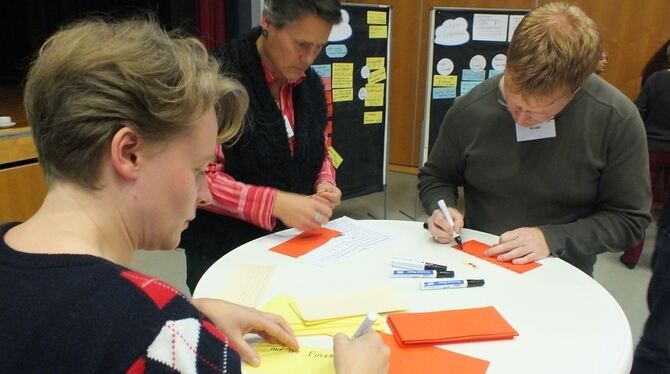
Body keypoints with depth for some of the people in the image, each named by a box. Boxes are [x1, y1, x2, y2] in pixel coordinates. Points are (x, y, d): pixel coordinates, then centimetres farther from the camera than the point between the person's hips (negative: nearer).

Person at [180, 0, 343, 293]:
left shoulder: (311, 85, 3)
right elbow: (200, 177, -20)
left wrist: (324, 185, -6)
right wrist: (275, 203, -29)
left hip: (293, 244, 6)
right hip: (224, 251, -5)